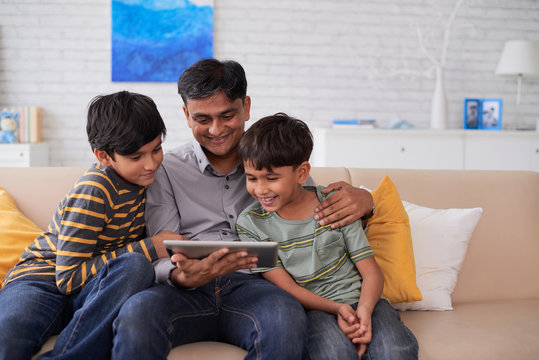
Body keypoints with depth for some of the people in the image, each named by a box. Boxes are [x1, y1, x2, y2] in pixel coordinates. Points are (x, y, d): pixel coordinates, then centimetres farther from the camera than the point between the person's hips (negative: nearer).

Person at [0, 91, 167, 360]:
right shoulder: (95, 190, -19)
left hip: (97, 290, 7)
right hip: (46, 282, -7)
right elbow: (68, 277, -20)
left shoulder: (142, 175, 3)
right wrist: (149, 247, -21)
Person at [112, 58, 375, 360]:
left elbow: (323, 218, 20)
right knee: (136, 313, -36)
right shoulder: (167, 170, 13)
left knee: (288, 316, -36)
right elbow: (160, 256, 5)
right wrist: (181, 276, -21)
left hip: (250, 285, 1)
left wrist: (361, 199, -6)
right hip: (189, 291, 0)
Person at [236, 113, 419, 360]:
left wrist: (364, 310, -20)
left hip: (359, 302, 1)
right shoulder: (250, 223, -1)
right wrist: (336, 309, -20)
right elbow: (285, 287, -4)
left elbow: (371, 273, 1)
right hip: (311, 309, -1)